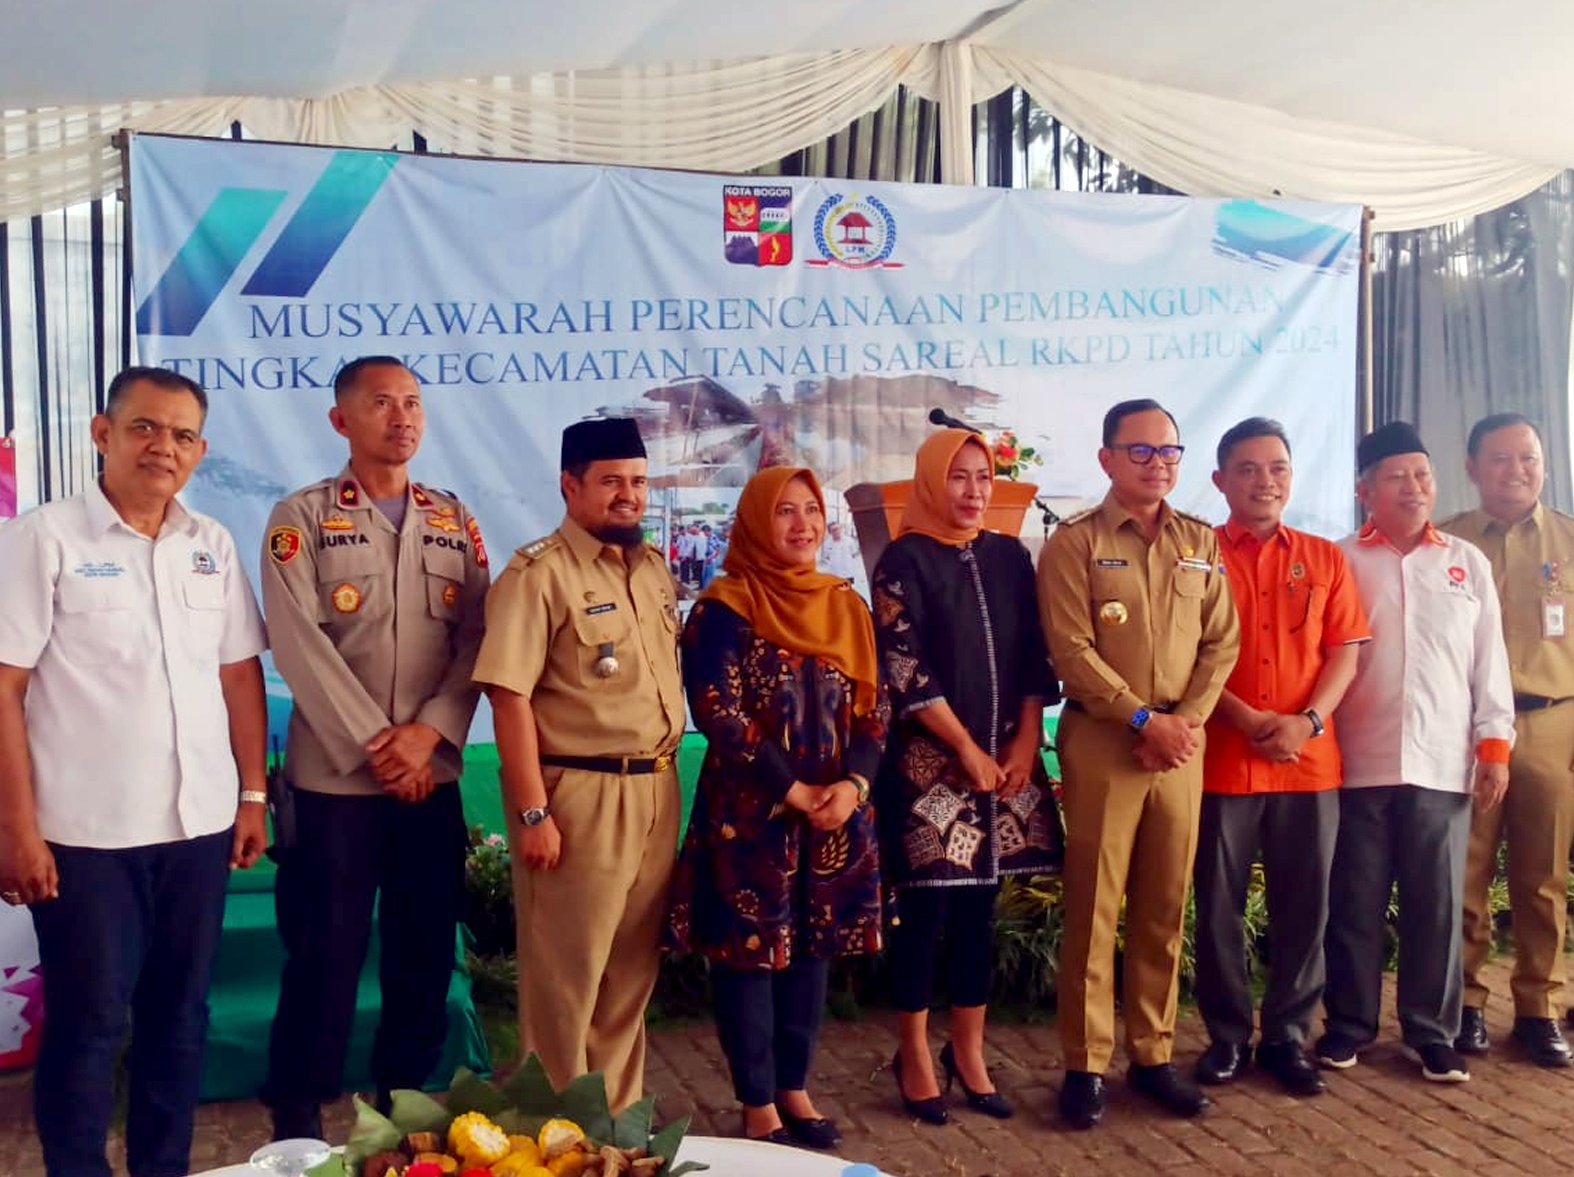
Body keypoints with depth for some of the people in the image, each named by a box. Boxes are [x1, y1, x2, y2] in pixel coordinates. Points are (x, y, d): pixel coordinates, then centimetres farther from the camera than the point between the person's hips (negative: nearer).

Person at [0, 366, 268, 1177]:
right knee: (87, 1023, 7)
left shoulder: (212, 546, 8)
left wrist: (254, 794, 9)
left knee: (181, 1013, 14)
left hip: (199, 824, 5)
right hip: (84, 833, -4)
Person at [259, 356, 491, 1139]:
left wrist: (429, 732, -12)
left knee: (425, 954, 10)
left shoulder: (455, 522, 10)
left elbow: (477, 638, 2)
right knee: (326, 954, 3)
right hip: (334, 776, -3)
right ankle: (298, 1116, 19)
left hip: (434, 776, 4)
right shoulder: (301, 519, -1)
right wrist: (375, 744, -15)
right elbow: (300, 644, -11)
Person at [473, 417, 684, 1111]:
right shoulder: (540, 573, -11)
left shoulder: (654, 568, 12)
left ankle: (620, 1114, 31)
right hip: (579, 794, -7)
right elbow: (510, 696, -16)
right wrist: (533, 813, -18)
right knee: (567, 976, 5)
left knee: (634, 967, 16)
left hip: (656, 792, 7)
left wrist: (665, 779, 13)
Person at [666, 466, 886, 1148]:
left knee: (812, 947, 11)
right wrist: (794, 793, -16)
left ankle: (793, 1087, 26)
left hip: (836, 811, 5)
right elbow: (717, 712, -13)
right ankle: (758, 1103, 15)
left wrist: (852, 785, -10)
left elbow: (874, 709, 7)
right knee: (750, 948, 2)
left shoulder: (846, 607, 9)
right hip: (751, 811, -5)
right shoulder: (724, 608, -7)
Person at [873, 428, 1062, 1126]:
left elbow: (1034, 657, 9)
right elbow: (905, 668, -10)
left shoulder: (1009, 557, 11)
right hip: (931, 759, -4)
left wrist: (1025, 743, -3)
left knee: (979, 908, 9)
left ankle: (968, 1053, 20)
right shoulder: (905, 560, -4)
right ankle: (914, 1058, 13)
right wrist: (968, 750, -11)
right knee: (925, 908, 0)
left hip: (1006, 757, 5)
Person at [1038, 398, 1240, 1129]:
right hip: (1103, 740, -4)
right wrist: (1145, 719, -13)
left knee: (1165, 907, 9)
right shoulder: (1074, 542, -3)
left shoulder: (1201, 542, 12)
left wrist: (1187, 720, -7)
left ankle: (1153, 1055, 21)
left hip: (1181, 741, 4)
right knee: (1093, 907, 0)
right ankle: (1086, 1065, 9)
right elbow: (1072, 650, -11)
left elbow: (1222, 642, 8)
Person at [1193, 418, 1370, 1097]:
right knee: (1219, 906, 5)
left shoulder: (1325, 559, 10)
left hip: (1309, 761, 2)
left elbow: (1345, 652, 5)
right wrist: (1246, 719, -15)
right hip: (1221, 760, -2)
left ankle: (1287, 1035, 21)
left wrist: (1307, 721, -11)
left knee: (1303, 906, 7)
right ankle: (1228, 1036, 19)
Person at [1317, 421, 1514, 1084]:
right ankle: (1349, 1026, 20)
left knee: (1437, 905, 6)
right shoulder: (1339, 562, 3)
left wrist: (1495, 745, 3)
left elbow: (1489, 661, 10)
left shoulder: (1468, 563, 11)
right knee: (1355, 904, 6)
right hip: (1358, 764, -1)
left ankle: (1432, 1033, 19)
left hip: (1443, 764, 2)